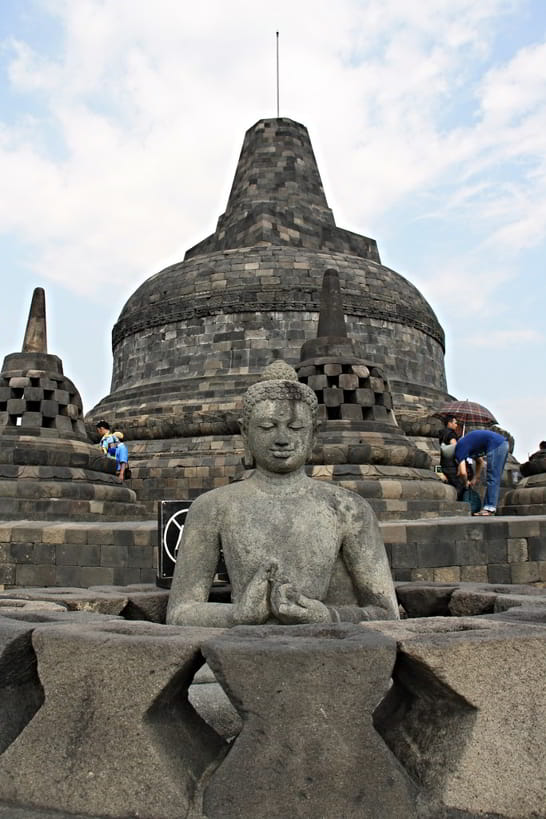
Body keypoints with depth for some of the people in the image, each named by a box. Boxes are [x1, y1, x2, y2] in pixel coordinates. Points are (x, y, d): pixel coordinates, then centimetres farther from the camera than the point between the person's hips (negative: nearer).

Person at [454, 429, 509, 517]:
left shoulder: (460, 448, -3)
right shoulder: (466, 443, 23)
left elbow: (463, 472, -11)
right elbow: (480, 461, 34)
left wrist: (466, 482, 10)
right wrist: (474, 479, 28)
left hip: (496, 445, -10)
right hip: (503, 444, 10)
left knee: (492, 479, -6)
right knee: (495, 479, 10)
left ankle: (490, 508, -6)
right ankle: (488, 506, 14)